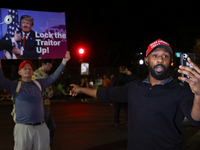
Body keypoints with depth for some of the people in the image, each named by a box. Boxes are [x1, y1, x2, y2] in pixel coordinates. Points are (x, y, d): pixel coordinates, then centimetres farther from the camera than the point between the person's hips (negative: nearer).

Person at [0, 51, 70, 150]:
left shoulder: (39, 84, 13)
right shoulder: (15, 86, 5)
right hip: (23, 127, -3)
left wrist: (64, 61, 2)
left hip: (41, 127, 3)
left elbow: (54, 76, 10)